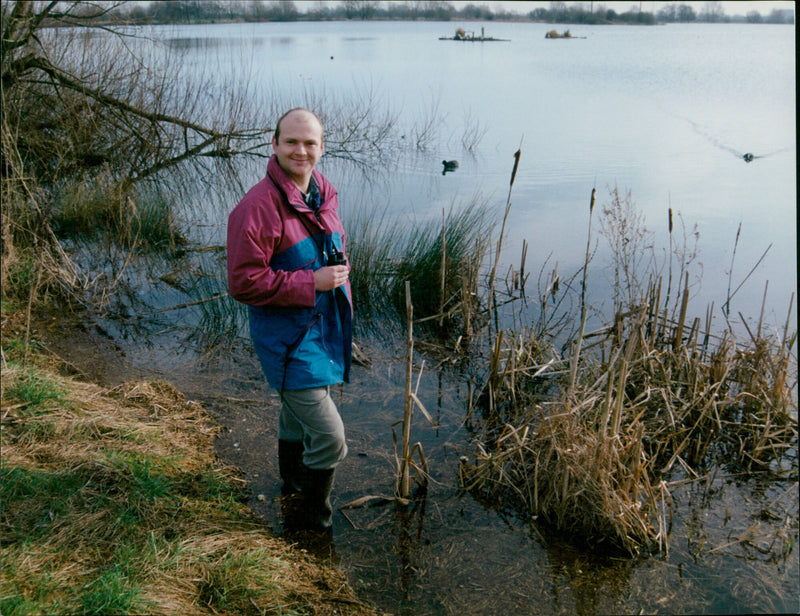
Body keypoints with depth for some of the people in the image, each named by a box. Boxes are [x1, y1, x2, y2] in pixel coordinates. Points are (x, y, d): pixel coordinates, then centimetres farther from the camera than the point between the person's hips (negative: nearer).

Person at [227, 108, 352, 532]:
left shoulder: (323, 194, 4)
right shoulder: (257, 208, -23)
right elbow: (243, 283, -25)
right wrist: (312, 283, -25)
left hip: (322, 328, 8)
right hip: (287, 337, -8)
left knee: (297, 415, 29)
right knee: (328, 437, -9)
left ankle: (293, 485, 53)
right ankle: (315, 522, 15)